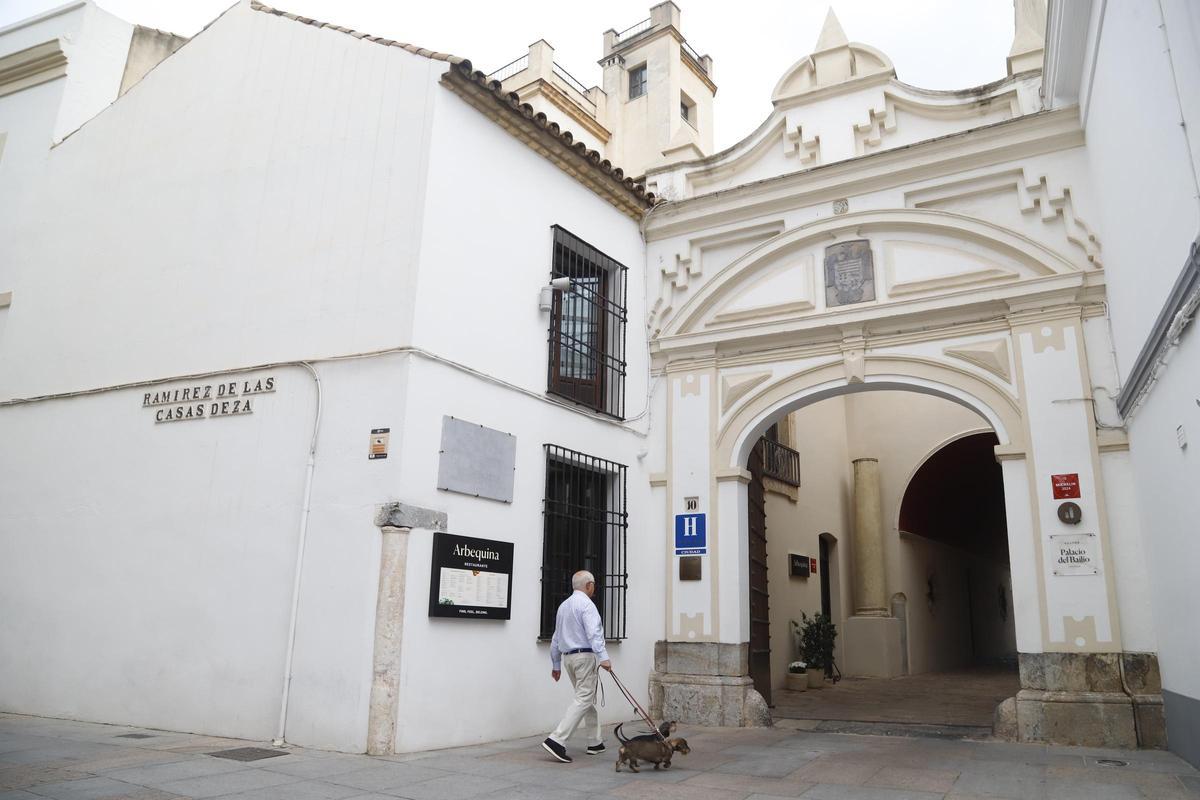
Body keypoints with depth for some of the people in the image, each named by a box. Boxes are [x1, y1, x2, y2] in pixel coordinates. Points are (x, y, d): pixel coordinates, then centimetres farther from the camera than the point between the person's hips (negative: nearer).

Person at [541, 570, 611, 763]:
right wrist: (603, 657, -26)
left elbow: (556, 639, 20)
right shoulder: (586, 604, -9)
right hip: (586, 655, -9)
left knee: (587, 699, 17)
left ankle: (595, 742, 21)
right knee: (583, 700, -10)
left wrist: (556, 664, 25)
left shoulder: (563, 606, 17)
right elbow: (593, 633, -22)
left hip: (568, 657, 9)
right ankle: (557, 740, -19)